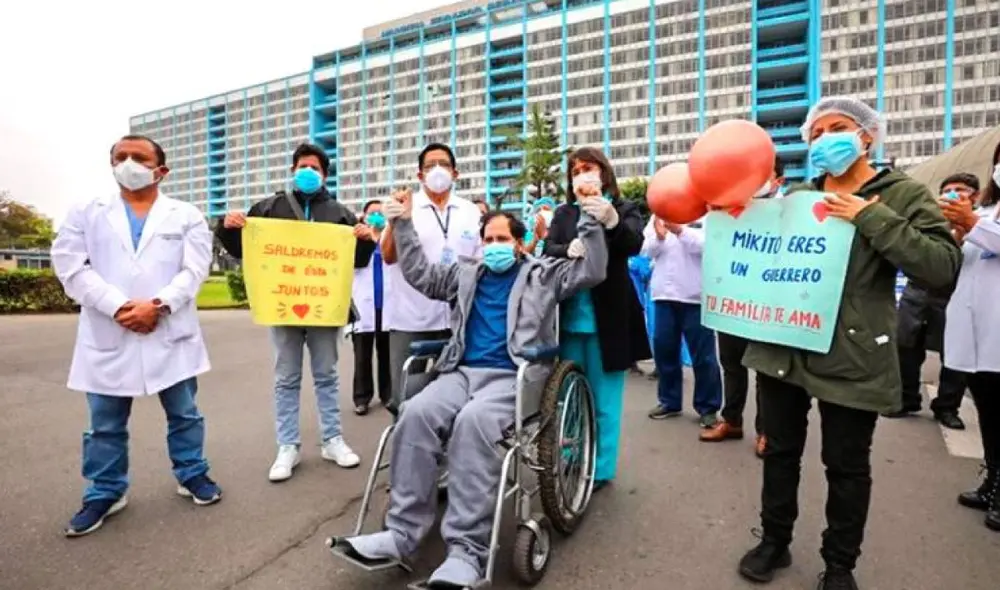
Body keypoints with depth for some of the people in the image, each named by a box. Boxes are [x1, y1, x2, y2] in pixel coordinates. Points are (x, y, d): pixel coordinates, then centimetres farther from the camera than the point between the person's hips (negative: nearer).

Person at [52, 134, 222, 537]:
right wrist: (118, 307, -15)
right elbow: (71, 268, -2)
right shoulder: (85, 214, 10)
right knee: (105, 424, 12)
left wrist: (158, 305, -17)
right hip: (108, 336, 1)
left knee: (184, 414, 10)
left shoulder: (187, 216, 7)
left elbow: (194, 270, -4)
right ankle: (106, 492, 29)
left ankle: (192, 475, 28)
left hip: (171, 334, -1)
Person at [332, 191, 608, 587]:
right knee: (416, 413, -26)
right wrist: (404, 224, 19)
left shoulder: (542, 273, 14)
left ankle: (466, 549, -30)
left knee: (472, 422, -35)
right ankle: (401, 533, -19)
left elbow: (591, 271, 5)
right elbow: (420, 274, 24)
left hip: (513, 377, -4)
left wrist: (590, 221, -4)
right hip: (463, 372, 4)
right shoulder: (467, 274, 24)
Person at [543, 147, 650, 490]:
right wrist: (568, 250, -27)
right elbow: (548, 250, -4)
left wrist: (611, 221, -38)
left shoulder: (624, 209, 0)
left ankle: (601, 468, 22)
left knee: (603, 398, 7)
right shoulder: (563, 213, 9)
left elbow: (634, 244, -18)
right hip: (570, 316, 3)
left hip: (607, 317, -3)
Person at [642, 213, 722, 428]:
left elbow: (706, 245, -16)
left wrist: (680, 230, -30)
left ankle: (707, 407, 15)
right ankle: (669, 401, 24)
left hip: (696, 295, -4)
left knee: (703, 354, 3)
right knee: (663, 349, 10)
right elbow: (647, 250, 4)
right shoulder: (657, 215, 12)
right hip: (664, 293, 4)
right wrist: (659, 237, -17)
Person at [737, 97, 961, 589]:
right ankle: (774, 541, 35)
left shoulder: (903, 195, -1)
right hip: (782, 347, 4)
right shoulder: (796, 196, 10)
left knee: (847, 466, 11)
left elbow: (944, 267, -14)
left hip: (852, 357, -3)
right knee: (781, 451, 15)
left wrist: (871, 218, -18)